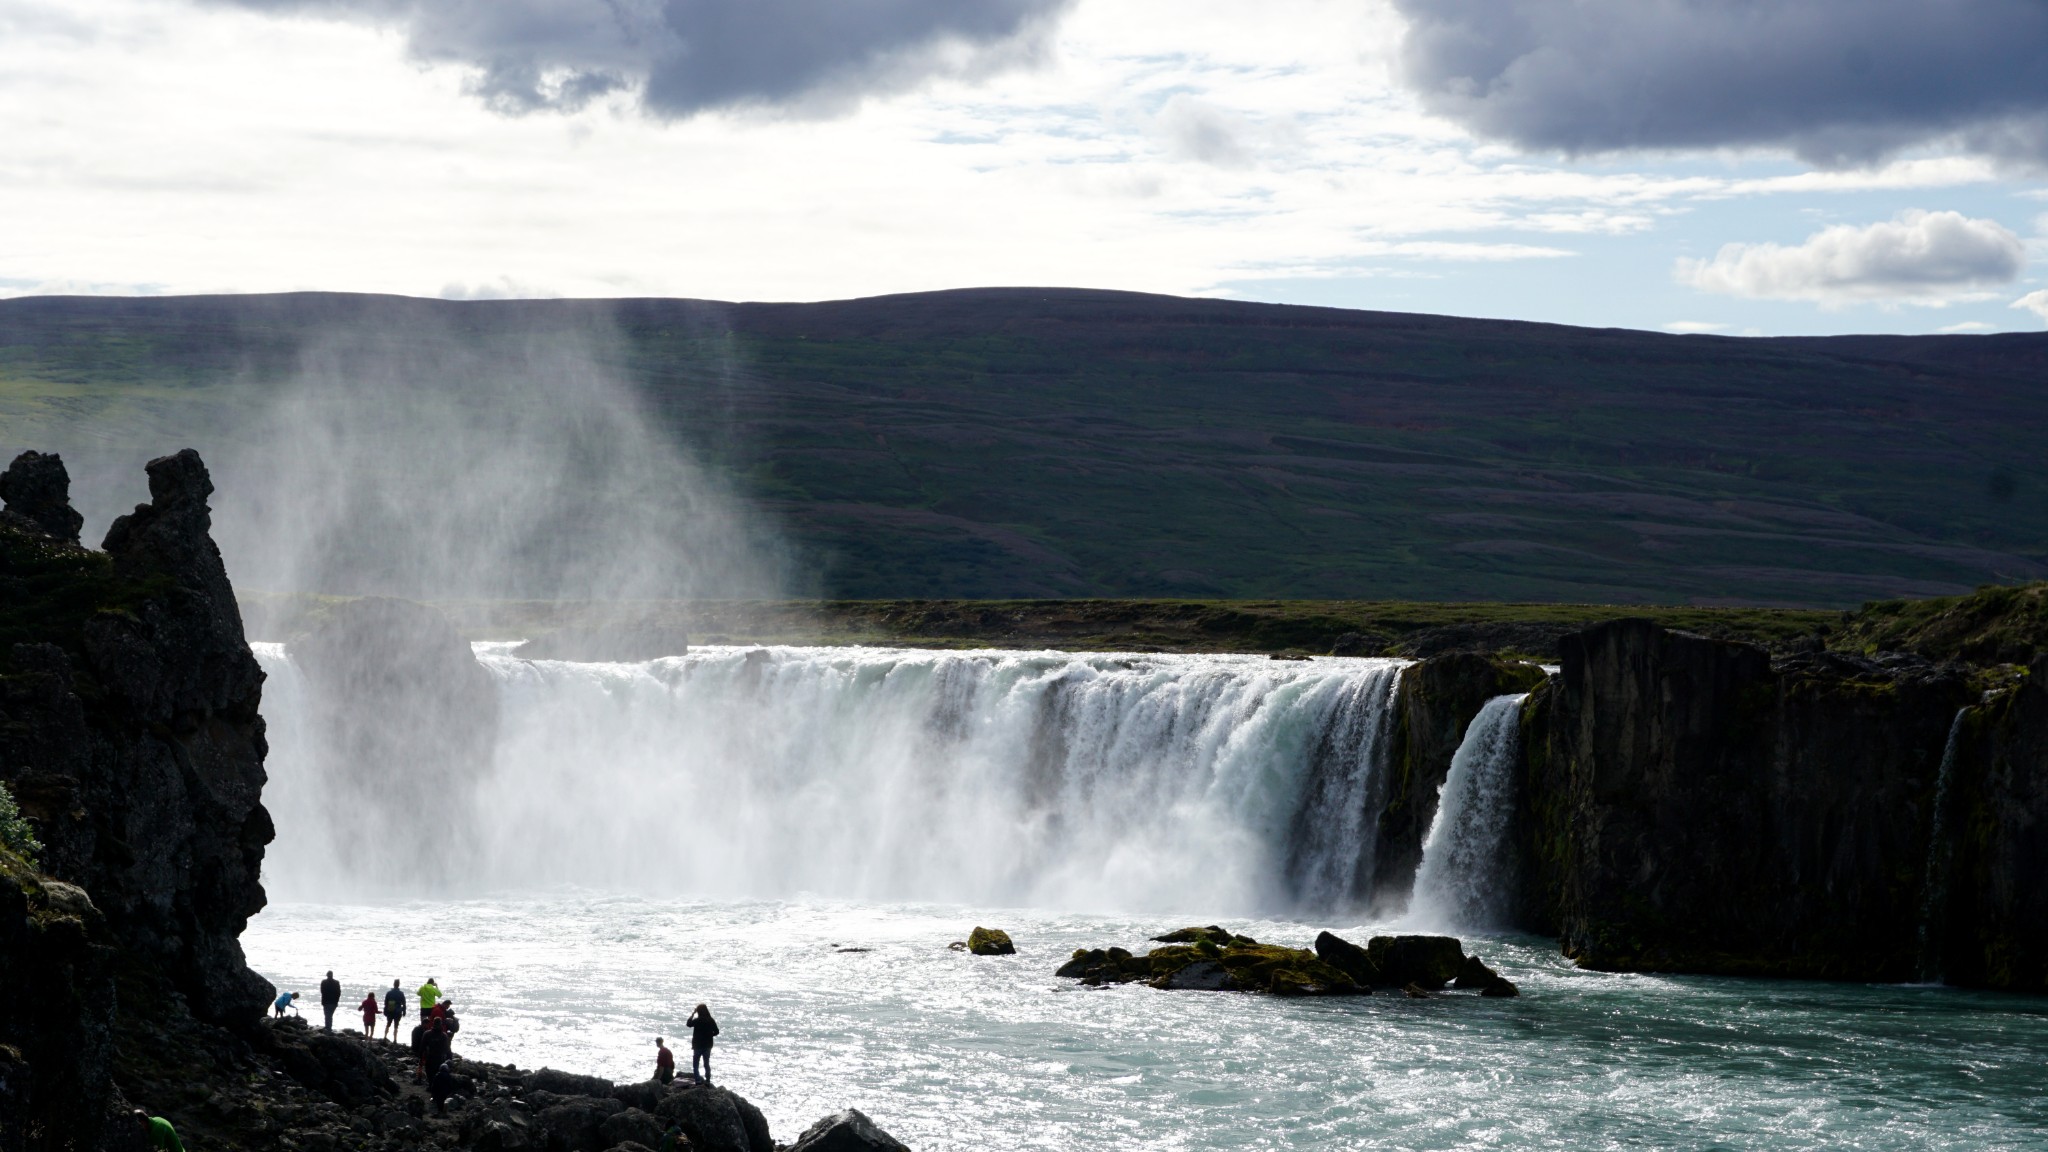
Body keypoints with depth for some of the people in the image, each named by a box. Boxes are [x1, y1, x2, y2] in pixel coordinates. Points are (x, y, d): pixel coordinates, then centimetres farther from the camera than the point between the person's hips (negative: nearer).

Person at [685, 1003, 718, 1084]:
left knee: (695, 1065, 5)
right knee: (707, 1064, 14)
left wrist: (692, 1014, 5)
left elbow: (688, 1024, -1)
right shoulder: (711, 1021, -3)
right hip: (708, 1045, 4)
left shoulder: (697, 1020, -16)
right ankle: (707, 1081, 13)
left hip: (698, 1045, -4)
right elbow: (716, 1031, 1)